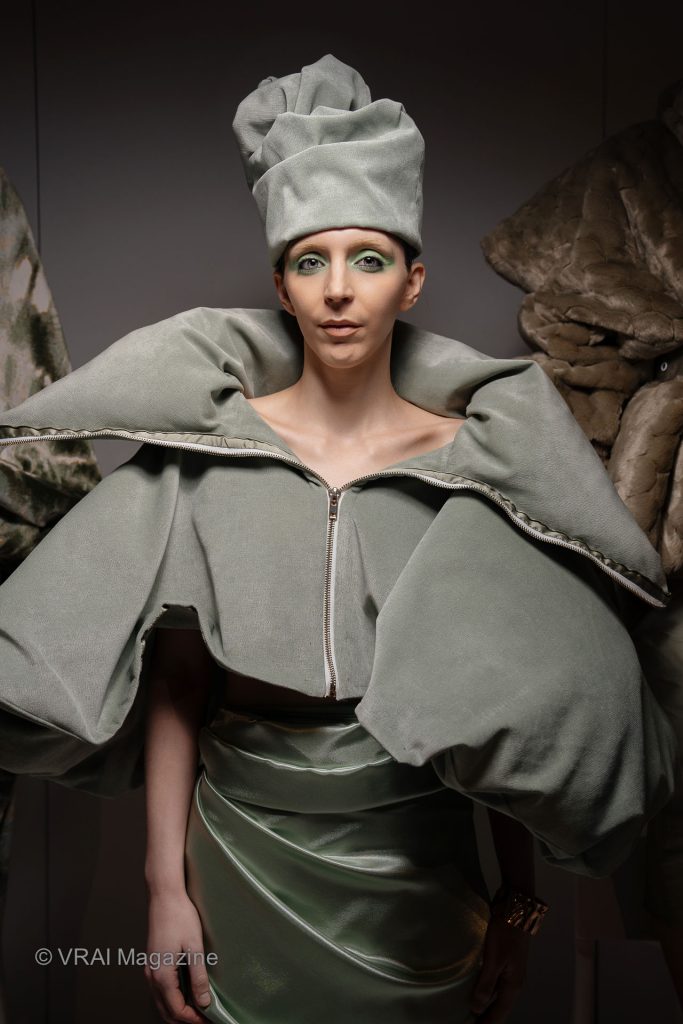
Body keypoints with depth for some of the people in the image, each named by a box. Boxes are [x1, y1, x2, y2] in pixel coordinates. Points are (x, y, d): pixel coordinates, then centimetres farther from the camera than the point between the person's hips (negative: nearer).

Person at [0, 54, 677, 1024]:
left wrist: (519, 899, 0)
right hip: (239, 845, 1)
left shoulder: (473, 460, -8)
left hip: (413, 866, 0)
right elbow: (174, 681, -5)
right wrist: (167, 884, -4)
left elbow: (510, 699, -3)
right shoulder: (210, 445, -8)